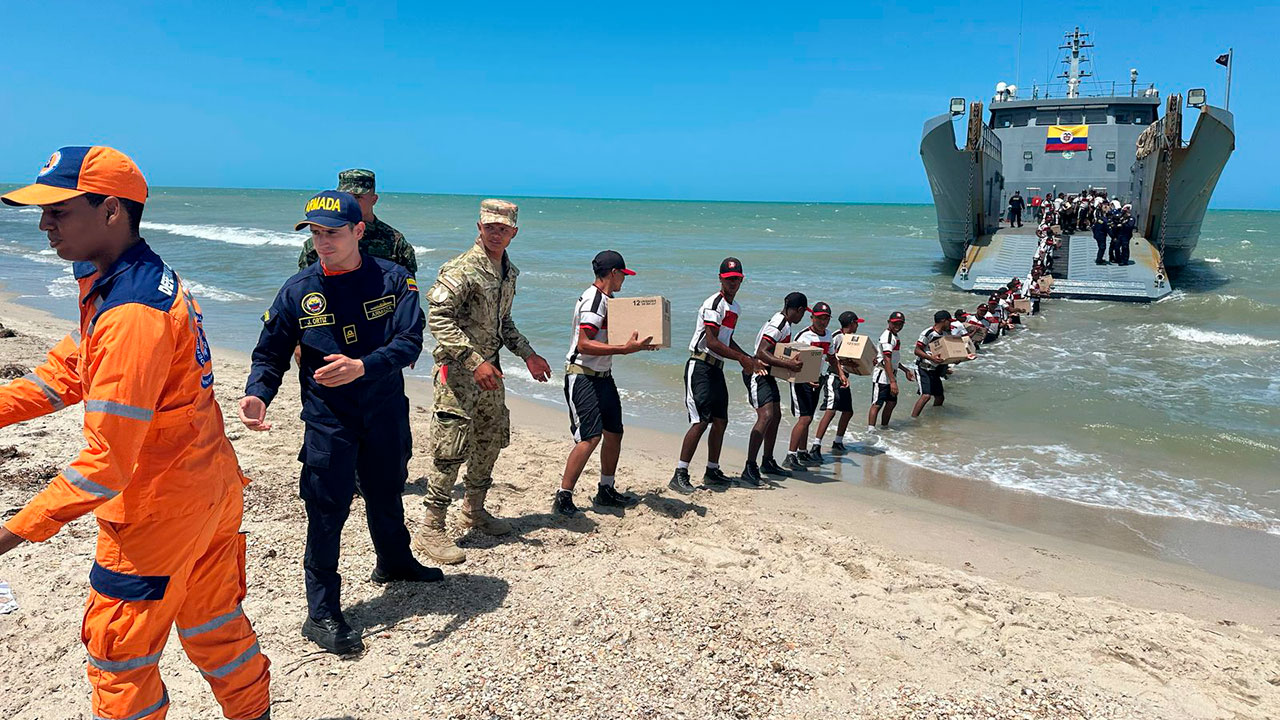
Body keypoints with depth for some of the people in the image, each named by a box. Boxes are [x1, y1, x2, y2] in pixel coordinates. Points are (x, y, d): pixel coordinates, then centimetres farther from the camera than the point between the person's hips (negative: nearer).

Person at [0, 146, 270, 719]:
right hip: (212, 489, 9)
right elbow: (67, 370, 13)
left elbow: (107, 462, -27)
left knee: (119, 654, 10)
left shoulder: (132, 314, -27)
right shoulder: (151, 278, 5)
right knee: (213, 624, 24)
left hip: (160, 510, -9)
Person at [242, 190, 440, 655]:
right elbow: (270, 354, 1)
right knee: (326, 510, -2)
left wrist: (362, 366, -33)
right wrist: (257, 394, -19)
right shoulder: (297, 291, -4)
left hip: (387, 412, 2)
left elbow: (410, 342, -17)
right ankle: (321, 614, 11)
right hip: (328, 418, -1)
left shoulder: (392, 280, -6)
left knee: (386, 494, 21)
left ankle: (394, 561, 48)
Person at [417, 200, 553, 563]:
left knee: (491, 441, 17)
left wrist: (527, 354, 14)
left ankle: (474, 510, 35)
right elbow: (438, 318, -22)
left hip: (489, 369, 9)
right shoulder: (461, 270, -15)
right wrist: (474, 360, -27)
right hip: (458, 370, -9)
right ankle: (431, 530, 3)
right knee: (450, 450, -7)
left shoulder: (508, 271, 11)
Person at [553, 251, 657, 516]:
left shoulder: (608, 300, 14)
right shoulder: (593, 300, -16)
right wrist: (624, 349, -29)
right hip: (582, 376, -10)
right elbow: (584, 345, -26)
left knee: (614, 433, 13)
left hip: (603, 376, 10)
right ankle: (562, 499, -9)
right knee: (591, 436, -17)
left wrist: (637, 344, 11)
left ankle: (606, 491, 28)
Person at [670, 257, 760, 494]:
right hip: (700, 366, -9)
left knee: (721, 420, 12)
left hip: (717, 369, 9)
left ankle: (712, 471, 25)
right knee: (701, 421, -16)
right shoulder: (714, 304, -13)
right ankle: (679, 475, -12)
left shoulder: (735, 307, 16)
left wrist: (749, 359, 15)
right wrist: (741, 358, -18)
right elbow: (711, 342, -21)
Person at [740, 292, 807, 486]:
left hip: (768, 374, 11)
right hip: (758, 373, -11)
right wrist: (788, 364, -34)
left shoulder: (784, 322, 10)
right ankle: (749, 468, -19)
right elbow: (761, 353, -29)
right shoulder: (777, 324, -20)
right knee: (766, 416, -20)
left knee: (776, 416, 15)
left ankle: (768, 462, 27)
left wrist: (793, 361, 20)